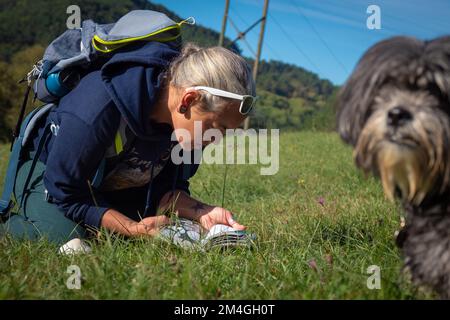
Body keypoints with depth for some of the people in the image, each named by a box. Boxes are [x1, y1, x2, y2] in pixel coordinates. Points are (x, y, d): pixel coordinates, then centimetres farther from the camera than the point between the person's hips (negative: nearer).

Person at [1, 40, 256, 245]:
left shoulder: (186, 122, -21)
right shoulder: (97, 109, -41)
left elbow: (165, 190, -11)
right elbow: (65, 194, -30)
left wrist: (202, 212, -31)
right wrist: (134, 228, -37)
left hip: (118, 183, 6)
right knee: (65, 235, -31)